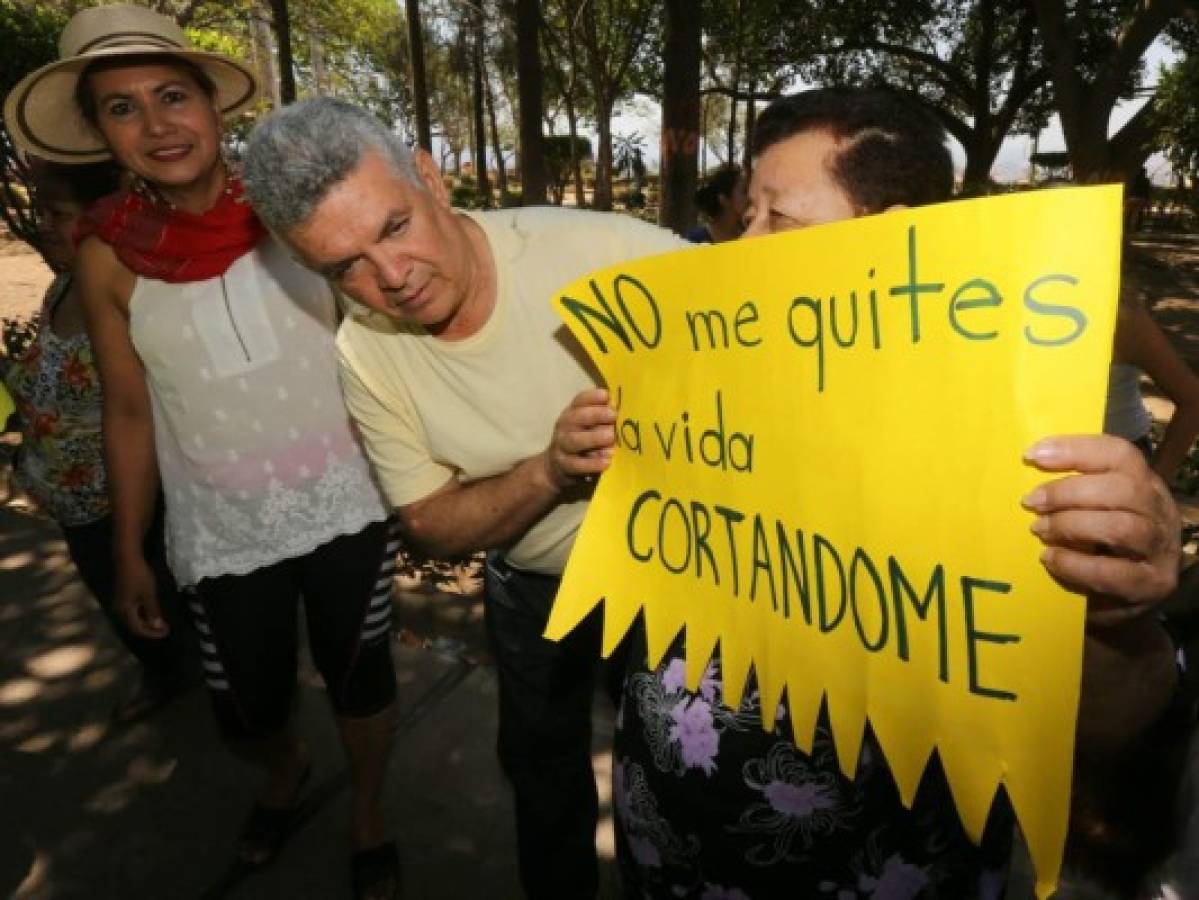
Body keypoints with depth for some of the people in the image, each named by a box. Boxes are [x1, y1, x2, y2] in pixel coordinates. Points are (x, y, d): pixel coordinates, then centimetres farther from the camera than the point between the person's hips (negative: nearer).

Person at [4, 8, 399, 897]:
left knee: (359, 678, 14)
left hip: (345, 505, 0)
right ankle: (288, 770, 53)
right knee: (248, 712, 15)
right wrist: (129, 551, 5)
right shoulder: (109, 255, -6)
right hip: (222, 533, 1)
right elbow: (130, 412, 2)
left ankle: (368, 808, 45)